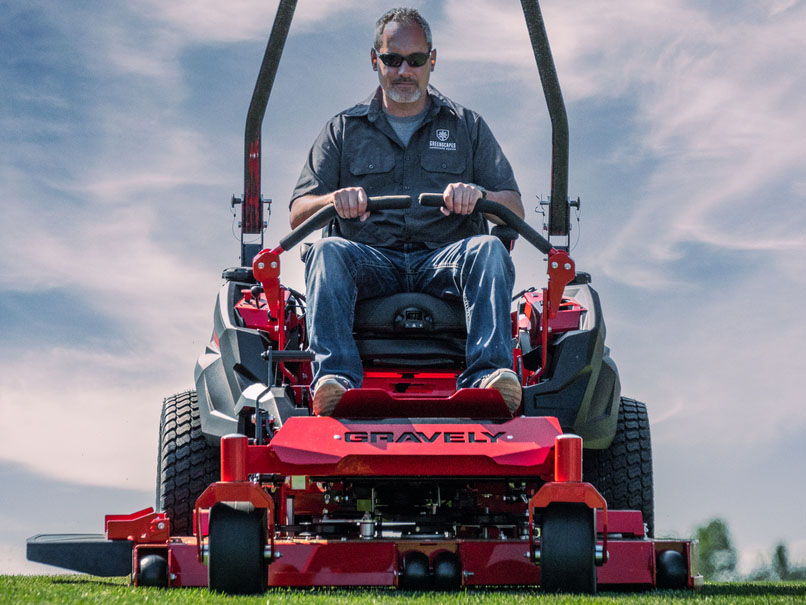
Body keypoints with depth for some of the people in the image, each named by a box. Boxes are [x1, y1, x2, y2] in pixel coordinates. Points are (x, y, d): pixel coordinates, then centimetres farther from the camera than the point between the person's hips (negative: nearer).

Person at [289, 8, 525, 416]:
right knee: (327, 251, -32)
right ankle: (335, 380, -51)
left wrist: (478, 195, -12)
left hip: (444, 260, 0)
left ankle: (488, 375, -50)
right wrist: (334, 200, -14)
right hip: (370, 262, 0)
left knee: (488, 249, -32)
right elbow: (298, 215, 10)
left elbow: (515, 210, 11)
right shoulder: (344, 130, 20)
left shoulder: (466, 127, 21)